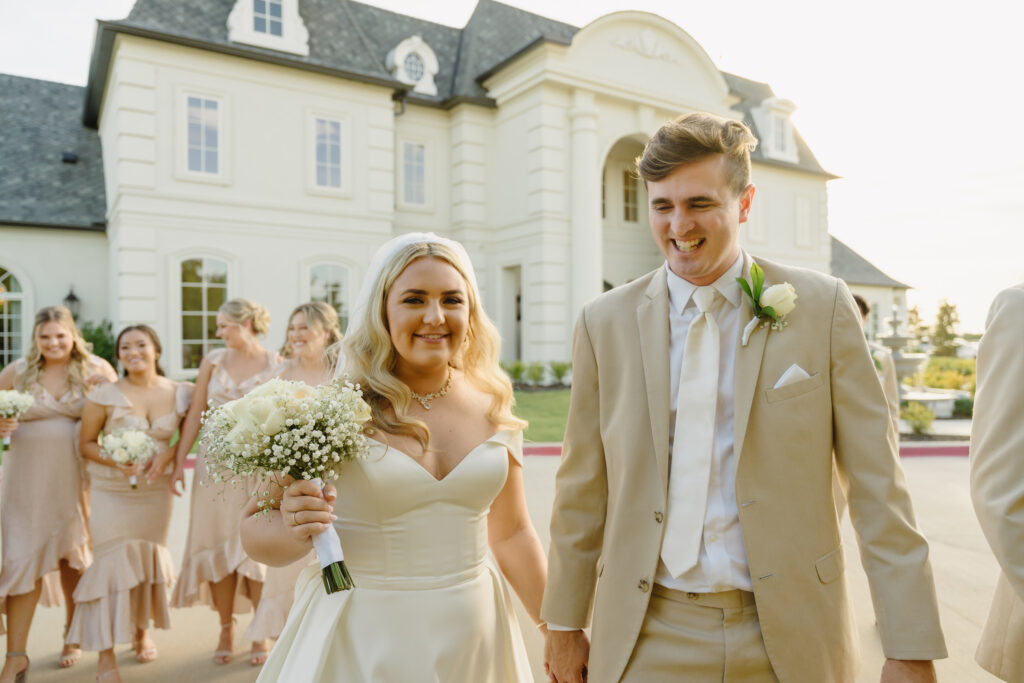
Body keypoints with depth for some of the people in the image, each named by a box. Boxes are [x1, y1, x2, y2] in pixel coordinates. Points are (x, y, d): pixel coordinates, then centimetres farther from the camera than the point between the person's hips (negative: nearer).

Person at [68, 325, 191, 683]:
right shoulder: (104, 395, -8)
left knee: (150, 555, 12)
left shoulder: (179, 393, -3)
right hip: (111, 489, -2)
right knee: (112, 560, -6)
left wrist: (167, 455, -13)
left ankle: (142, 631, 35)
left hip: (156, 489, 2)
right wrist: (115, 460, -19)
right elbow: (86, 444, -2)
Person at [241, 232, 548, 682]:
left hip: (472, 637, 4)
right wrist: (292, 531, -29)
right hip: (362, 639, -3)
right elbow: (257, 527, -7)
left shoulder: (493, 408, -4)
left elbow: (511, 533, 6)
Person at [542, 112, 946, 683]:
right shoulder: (605, 322, -3)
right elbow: (582, 489, 2)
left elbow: (877, 485, -4)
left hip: (790, 636, 0)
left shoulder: (823, 307, -5)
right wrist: (564, 624, 8)